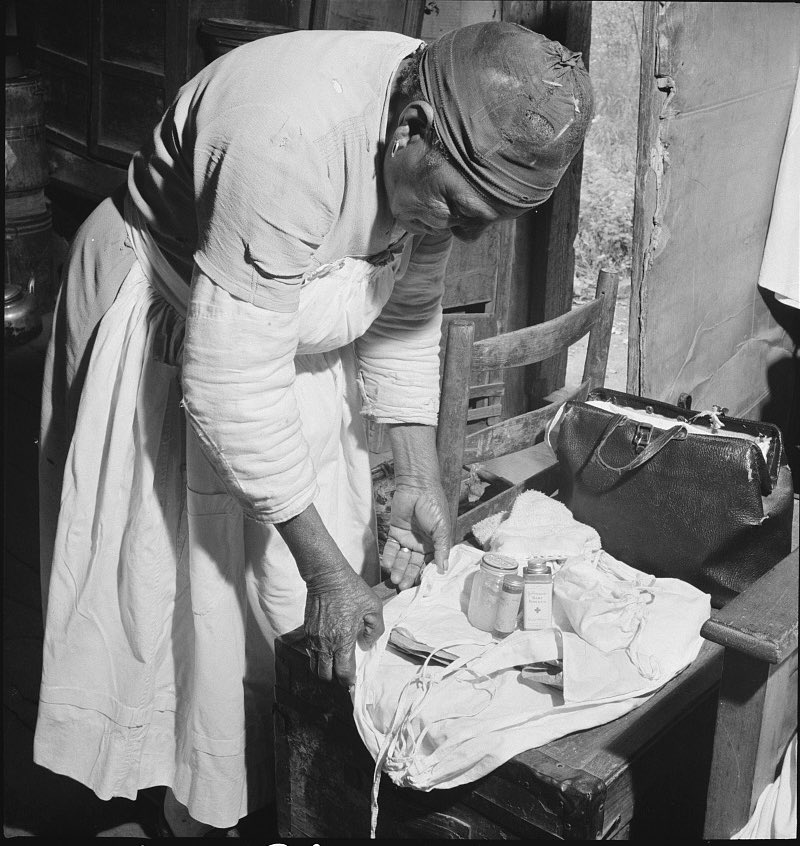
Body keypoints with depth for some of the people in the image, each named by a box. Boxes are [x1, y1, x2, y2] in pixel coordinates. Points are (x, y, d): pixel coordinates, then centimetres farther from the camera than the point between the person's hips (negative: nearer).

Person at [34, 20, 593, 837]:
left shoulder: (435, 158, -15)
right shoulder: (292, 143, -39)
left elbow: (405, 312, -1)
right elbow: (232, 387, -36)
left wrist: (418, 478, -8)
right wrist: (326, 569, -30)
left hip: (286, 329, 7)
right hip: (163, 334, -6)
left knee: (314, 614, 9)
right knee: (193, 588, 1)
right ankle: (196, 807, 23)